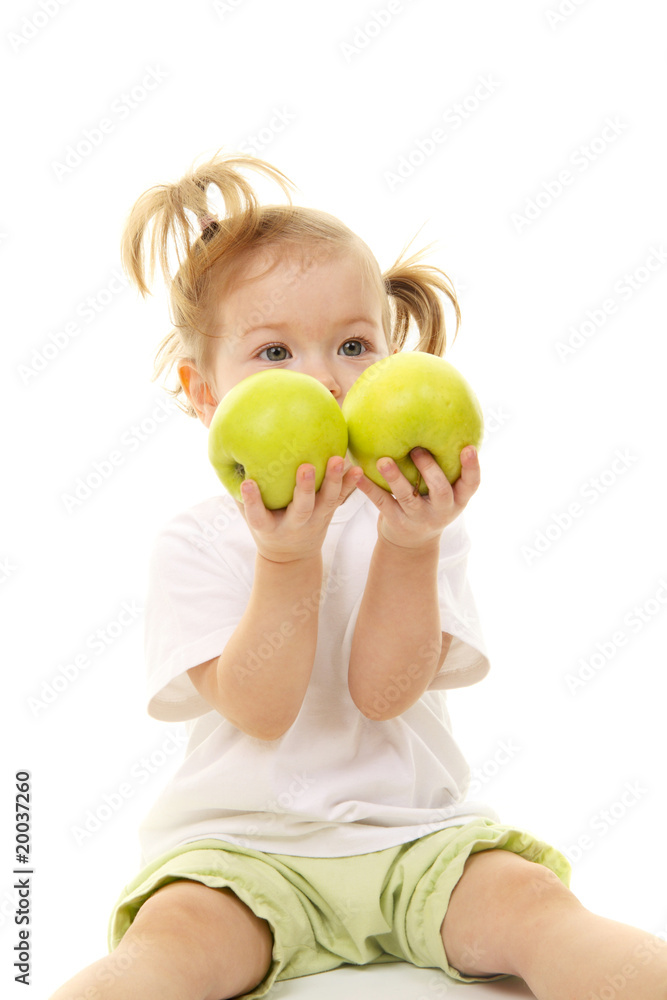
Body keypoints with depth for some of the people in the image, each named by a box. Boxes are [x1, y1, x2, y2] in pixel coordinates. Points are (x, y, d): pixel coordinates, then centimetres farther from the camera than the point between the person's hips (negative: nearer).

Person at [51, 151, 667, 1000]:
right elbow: (259, 710, -14)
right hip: (242, 845, -1)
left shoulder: (419, 521, 0)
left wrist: (409, 544, -26)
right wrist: (287, 556, -28)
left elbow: (383, 691, -11)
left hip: (415, 834, 2)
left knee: (531, 898, -25)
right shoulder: (196, 544, -3)